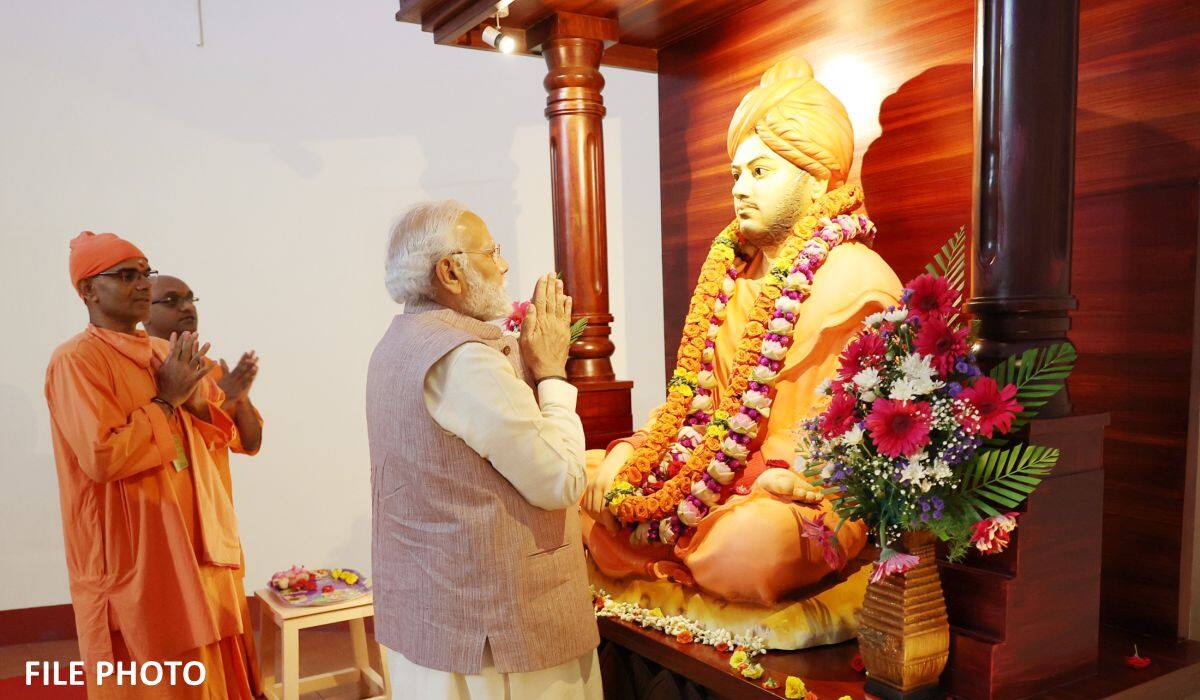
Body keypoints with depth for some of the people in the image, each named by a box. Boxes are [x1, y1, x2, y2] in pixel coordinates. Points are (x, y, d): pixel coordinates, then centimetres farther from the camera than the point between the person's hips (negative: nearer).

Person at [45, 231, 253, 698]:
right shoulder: (76, 360, -12)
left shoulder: (165, 353, 12)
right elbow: (102, 457, -24)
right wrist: (166, 400, -15)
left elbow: (218, 435, 16)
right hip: (133, 553, -7)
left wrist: (195, 401, -4)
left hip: (193, 543, 7)